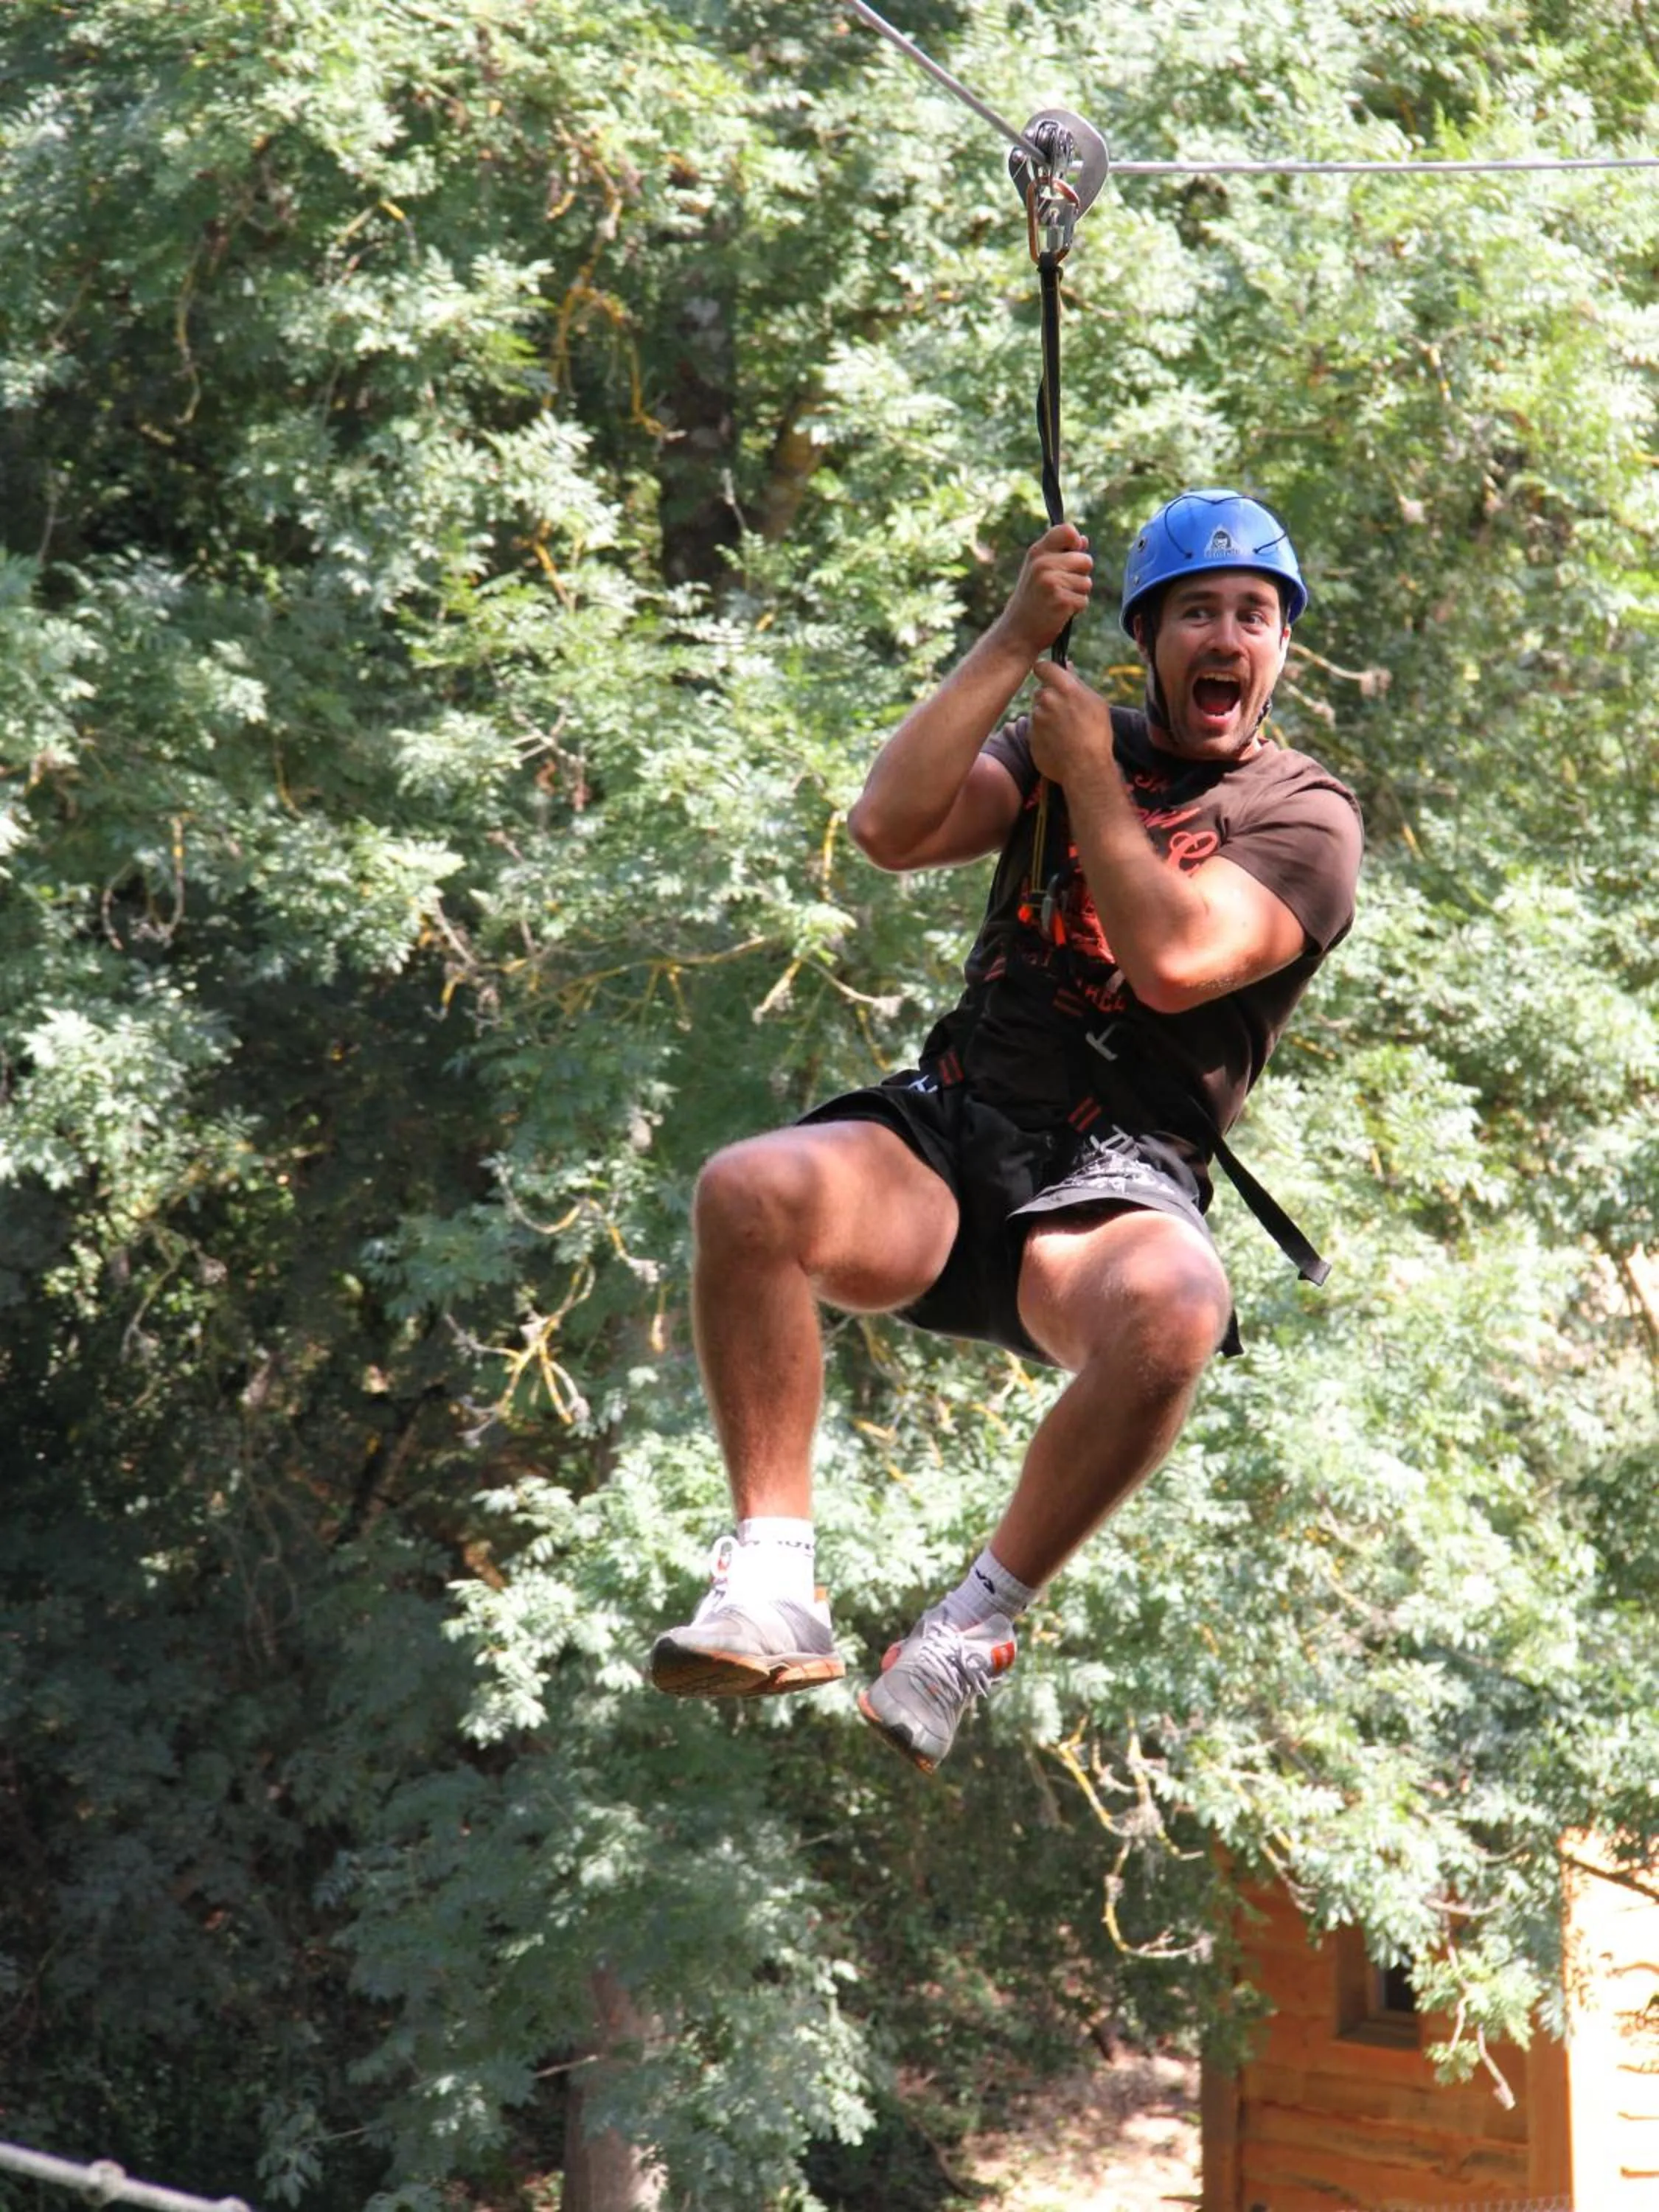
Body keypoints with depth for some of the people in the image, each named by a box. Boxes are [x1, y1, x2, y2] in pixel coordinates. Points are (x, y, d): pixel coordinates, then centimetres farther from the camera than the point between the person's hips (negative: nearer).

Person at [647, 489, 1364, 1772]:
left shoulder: (1304, 818, 6)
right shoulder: (1067, 738, 18)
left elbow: (1176, 961, -14)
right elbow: (890, 829, -1)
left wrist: (1090, 773, -4)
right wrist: (1015, 641, -4)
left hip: (1113, 1182, -3)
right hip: (950, 1133, 3)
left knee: (1171, 1309, -39)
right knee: (749, 1190, -30)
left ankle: (980, 1624, -19)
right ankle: (773, 1583, -25)